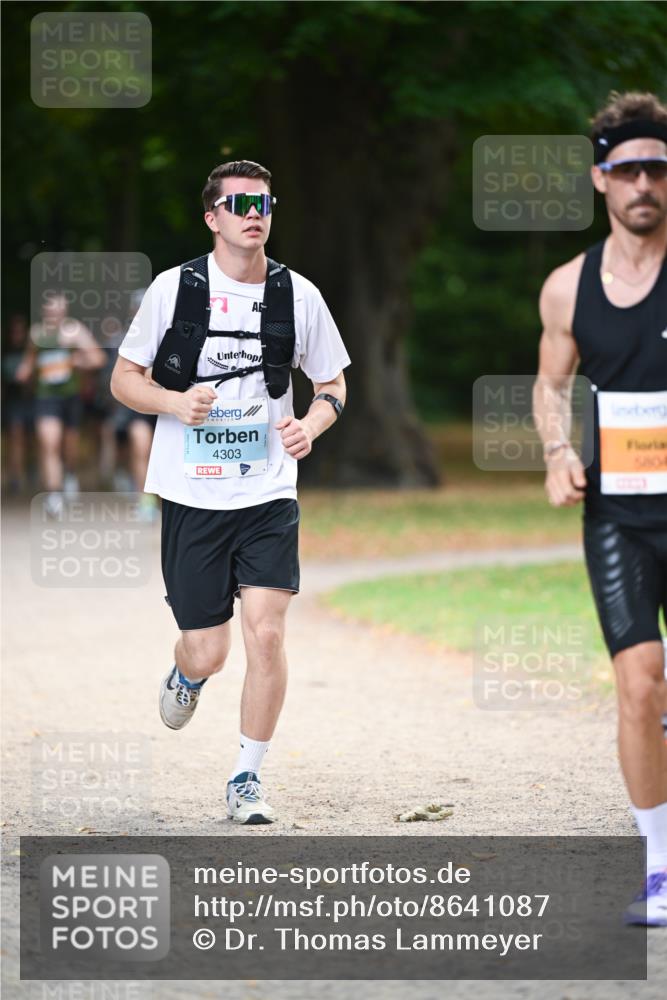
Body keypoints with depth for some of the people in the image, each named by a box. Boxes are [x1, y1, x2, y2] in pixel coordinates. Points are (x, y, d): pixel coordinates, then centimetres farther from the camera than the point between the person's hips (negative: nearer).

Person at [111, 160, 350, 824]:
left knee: (266, 635, -13)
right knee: (208, 653, 1)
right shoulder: (174, 288, -3)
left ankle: (247, 779, 4)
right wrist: (174, 402, -17)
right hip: (191, 496, -1)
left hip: (269, 496, 1)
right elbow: (124, 379, 4)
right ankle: (186, 677, 41)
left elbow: (332, 383, 14)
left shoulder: (299, 295, 2)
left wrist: (310, 425, -8)